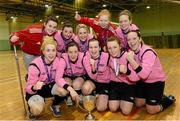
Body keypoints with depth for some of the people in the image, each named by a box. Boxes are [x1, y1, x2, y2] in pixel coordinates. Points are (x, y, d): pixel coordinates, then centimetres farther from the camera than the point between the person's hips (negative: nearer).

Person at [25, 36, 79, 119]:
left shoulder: (57, 60, -16)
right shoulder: (35, 65, -28)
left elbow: (58, 78, -20)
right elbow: (28, 88, -23)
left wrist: (70, 89, -37)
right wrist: (35, 87, -48)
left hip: (49, 86, 4)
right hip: (34, 91, -4)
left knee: (64, 91, -25)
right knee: (38, 109, -32)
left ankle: (54, 106, 8)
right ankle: (32, 110, 9)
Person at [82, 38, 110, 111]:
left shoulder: (106, 56, -20)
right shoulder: (86, 58, -15)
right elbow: (93, 77, -19)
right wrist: (93, 67, -36)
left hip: (105, 83, -1)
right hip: (93, 81, 1)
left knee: (101, 108, -15)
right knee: (86, 88, -34)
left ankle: (101, 97, 19)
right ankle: (93, 95, 1)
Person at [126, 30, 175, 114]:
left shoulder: (148, 52, -30)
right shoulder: (130, 52, -9)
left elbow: (144, 74, -40)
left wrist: (131, 60, -45)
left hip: (156, 81, -6)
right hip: (142, 81, 6)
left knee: (151, 110, -1)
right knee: (138, 104, 13)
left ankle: (169, 99, 22)